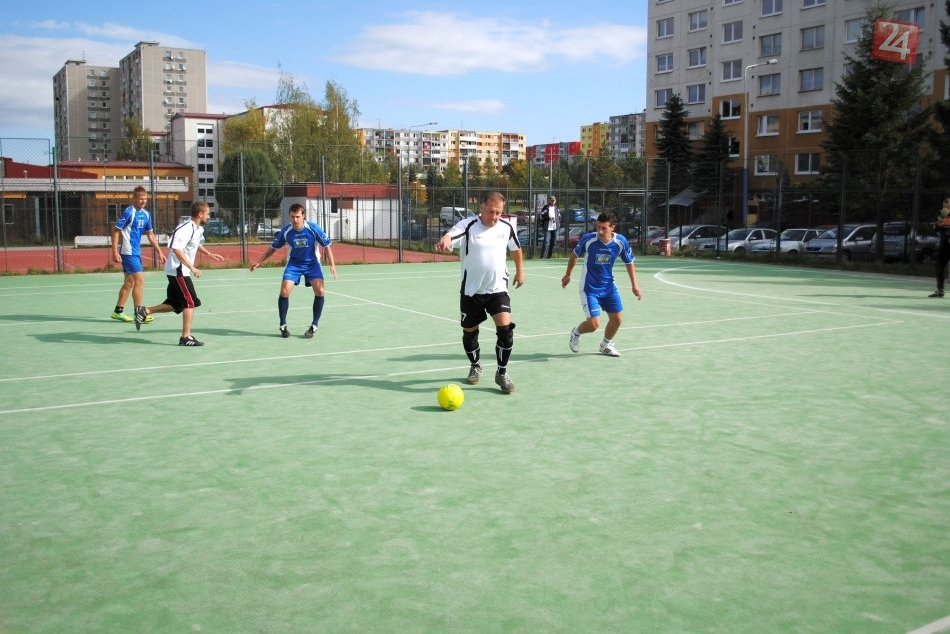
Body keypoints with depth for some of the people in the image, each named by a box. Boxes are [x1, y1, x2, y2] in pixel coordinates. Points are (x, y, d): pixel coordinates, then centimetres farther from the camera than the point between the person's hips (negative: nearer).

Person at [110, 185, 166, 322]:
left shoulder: (146, 214, 9)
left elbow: (150, 234, 17)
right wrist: (115, 252, -18)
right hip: (128, 253, -8)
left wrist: (159, 252, 14)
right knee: (139, 280, -10)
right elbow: (115, 231, -13)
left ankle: (118, 311, 22)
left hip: (136, 253, 8)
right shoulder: (128, 212, -13)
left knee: (129, 282, 13)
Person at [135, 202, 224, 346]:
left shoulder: (199, 229, 11)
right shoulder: (186, 229, -20)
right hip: (178, 270, -10)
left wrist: (210, 254, 20)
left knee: (176, 304, 13)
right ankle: (186, 337, -2)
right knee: (191, 302, -7)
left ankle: (144, 311, 20)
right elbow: (177, 250, -28)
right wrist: (192, 268, -28)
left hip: (181, 271, 10)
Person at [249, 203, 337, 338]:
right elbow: (273, 247, 3)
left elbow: (327, 246, -10)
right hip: (294, 263, 1)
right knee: (284, 290, -16)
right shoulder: (285, 231, -13)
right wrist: (259, 262, 1)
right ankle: (283, 326, 3)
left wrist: (332, 265, -20)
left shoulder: (313, 228, -19)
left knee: (319, 291, -19)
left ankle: (314, 326, -2)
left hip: (312, 263, -1)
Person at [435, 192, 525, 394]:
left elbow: (516, 249, 20)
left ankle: (502, 373, 1)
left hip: (497, 289, 1)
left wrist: (520, 271, 25)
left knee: (505, 328, -16)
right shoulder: (467, 226, -13)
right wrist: (444, 240, -57)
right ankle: (475, 366, 40)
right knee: (469, 332, 11)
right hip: (471, 291, -1)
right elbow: (450, 236, -34)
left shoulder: (506, 227, -1)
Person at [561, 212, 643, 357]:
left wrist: (634, 285, 0)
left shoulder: (621, 242, -14)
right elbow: (574, 255, -1)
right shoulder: (587, 239, -21)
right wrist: (567, 275, 10)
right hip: (589, 288, -4)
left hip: (608, 286, 4)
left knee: (617, 318, 7)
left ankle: (606, 345, 35)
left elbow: (629, 263, 3)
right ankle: (576, 332, 24)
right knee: (593, 324, -11)